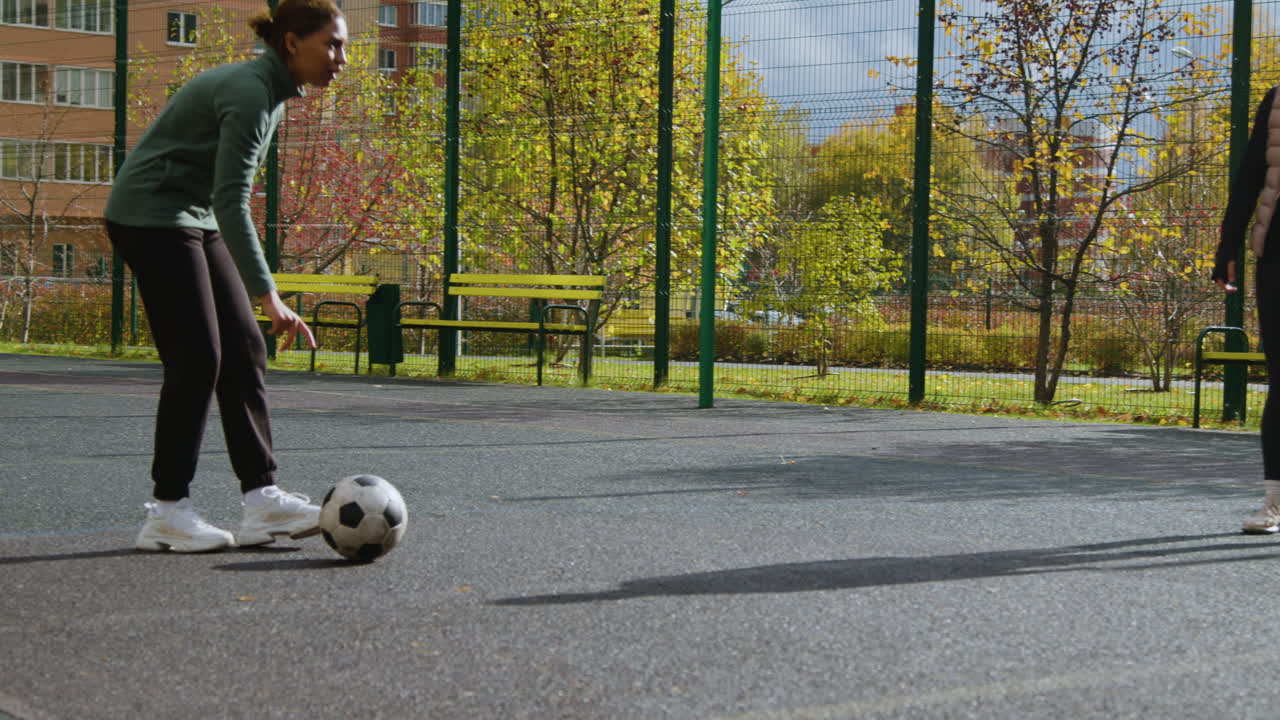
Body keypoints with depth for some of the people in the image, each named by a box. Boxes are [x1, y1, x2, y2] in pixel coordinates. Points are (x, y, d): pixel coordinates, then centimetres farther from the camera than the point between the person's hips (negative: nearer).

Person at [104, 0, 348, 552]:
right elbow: (232, 201, -28)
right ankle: (167, 512, -1)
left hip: (192, 220, 10)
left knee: (243, 352, 2)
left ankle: (262, 499, 1)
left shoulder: (273, 90, 8)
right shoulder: (250, 93, -21)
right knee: (197, 360, -10)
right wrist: (268, 296, -32)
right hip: (151, 216, -10)